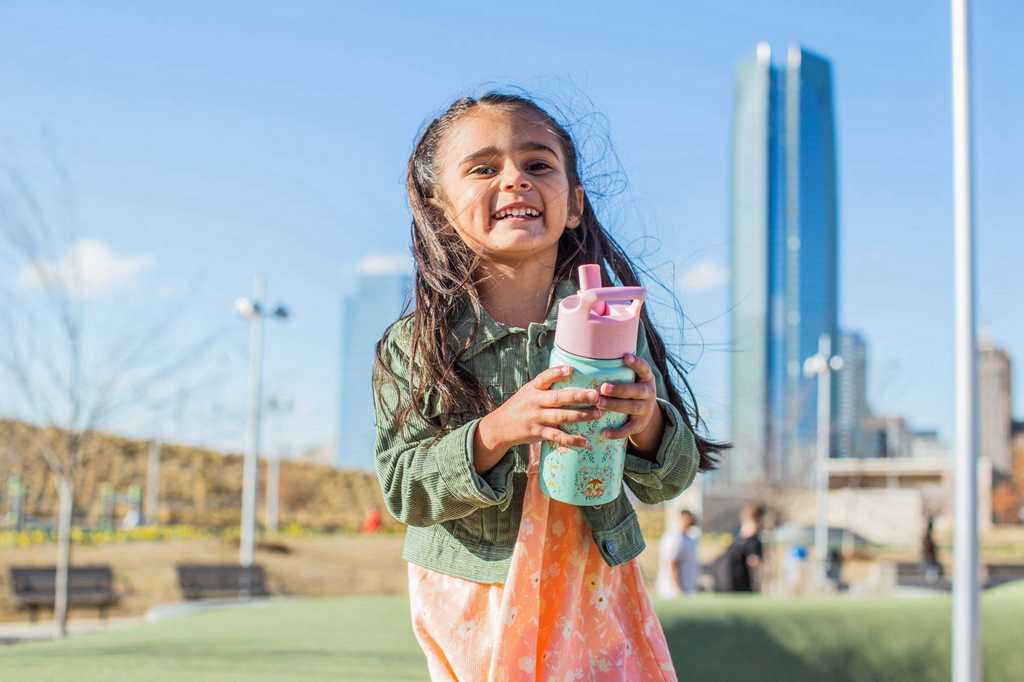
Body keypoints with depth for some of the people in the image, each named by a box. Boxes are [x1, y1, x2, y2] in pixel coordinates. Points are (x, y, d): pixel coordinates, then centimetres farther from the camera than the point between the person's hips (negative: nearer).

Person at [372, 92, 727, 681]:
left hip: (595, 597, 1)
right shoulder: (415, 344, -10)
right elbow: (403, 489, -14)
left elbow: (668, 483, -3)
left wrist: (647, 426, -25)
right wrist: (497, 432, -29)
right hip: (474, 606, -1)